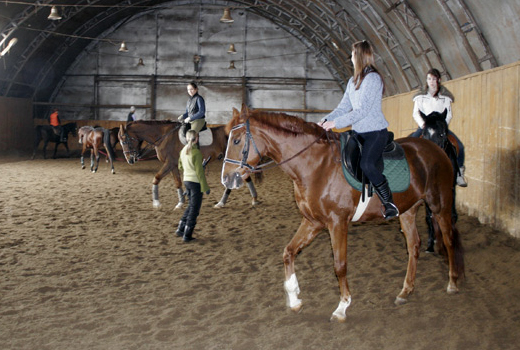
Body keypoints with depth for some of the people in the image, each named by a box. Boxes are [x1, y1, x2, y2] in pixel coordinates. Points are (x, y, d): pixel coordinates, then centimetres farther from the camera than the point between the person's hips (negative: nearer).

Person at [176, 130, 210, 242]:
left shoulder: (183, 151, 4)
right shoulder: (196, 152, -17)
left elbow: (180, 167, 15)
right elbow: (199, 171, -17)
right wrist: (205, 187, -12)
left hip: (186, 181, 7)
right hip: (196, 182, -7)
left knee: (191, 206, 23)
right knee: (194, 208, 4)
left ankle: (180, 229, 21)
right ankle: (187, 235, 7)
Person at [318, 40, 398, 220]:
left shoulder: (373, 78, -12)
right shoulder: (353, 81, 15)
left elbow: (362, 110, -19)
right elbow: (343, 107, 15)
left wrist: (336, 123, -23)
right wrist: (326, 120, -1)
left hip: (375, 131, -9)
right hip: (358, 132, 9)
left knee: (367, 164, -29)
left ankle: (389, 203, -16)